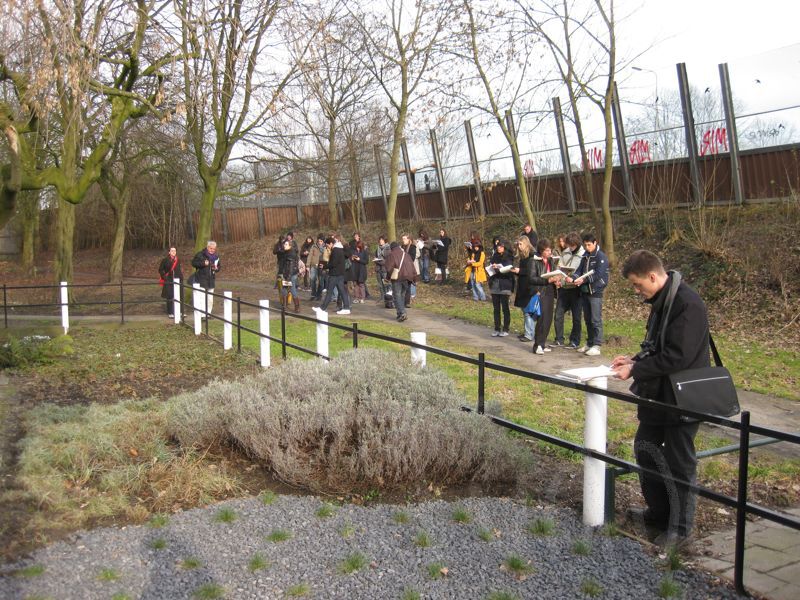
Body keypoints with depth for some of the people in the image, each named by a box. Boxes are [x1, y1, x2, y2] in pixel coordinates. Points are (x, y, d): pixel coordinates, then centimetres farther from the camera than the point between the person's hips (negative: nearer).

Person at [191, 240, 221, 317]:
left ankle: (208, 313, 22)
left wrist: (216, 268, -3)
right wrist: (203, 263, -20)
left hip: (211, 280, 6)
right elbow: (193, 262, -7)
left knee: (210, 299, 11)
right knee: (201, 298, -12)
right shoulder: (200, 254, -7)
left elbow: (218, 267, 21)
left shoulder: (216, 256, 11)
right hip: (201, 280, -6)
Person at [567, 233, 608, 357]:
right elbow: (579, 270, 9)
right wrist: (572, 278, -10)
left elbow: (598, 274, -17)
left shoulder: (601, 257, -9)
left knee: (596, 320, -6)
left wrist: (583, 280, -24)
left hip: (595, 291, -7)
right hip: (584, 291, 7)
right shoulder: (585, 256, 13)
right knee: (587, 319, 13)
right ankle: (589, 343, 22)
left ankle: (597, 346, -4)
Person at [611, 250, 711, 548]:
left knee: (678, 463, 5)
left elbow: (677, 357, -27)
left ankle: (679, 527, 22)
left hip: (682, 400, -10)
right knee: (645, 448, 19)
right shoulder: (661, 301, 7)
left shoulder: (687, 304, -23)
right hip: (658, 395, 10)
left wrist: (635, 370, -19)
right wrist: (636, 360, 1)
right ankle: (658, 512, 36)